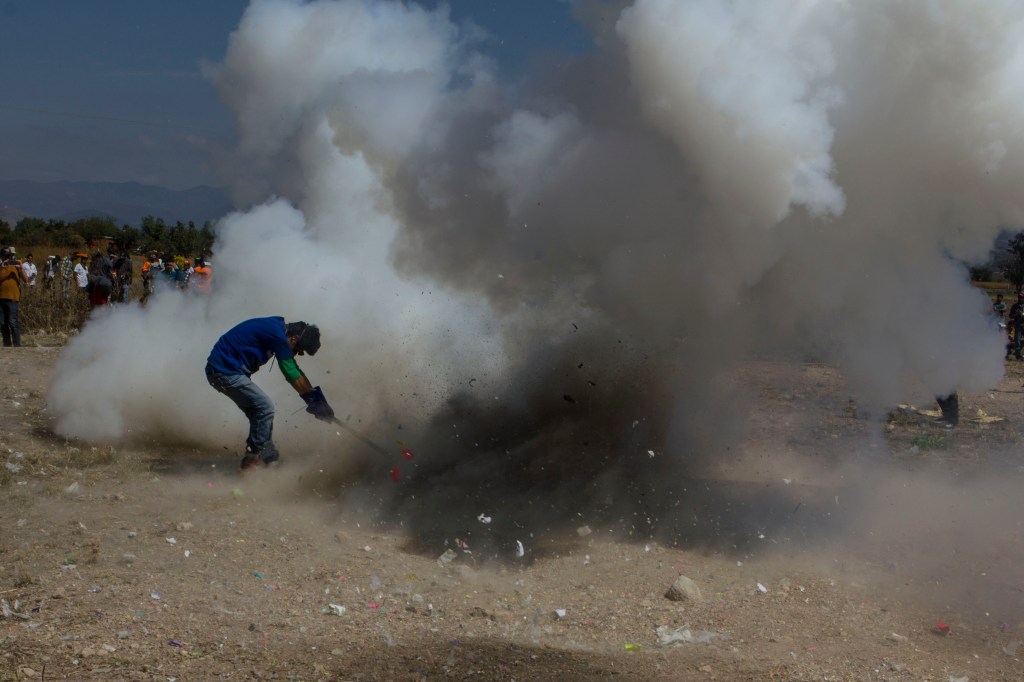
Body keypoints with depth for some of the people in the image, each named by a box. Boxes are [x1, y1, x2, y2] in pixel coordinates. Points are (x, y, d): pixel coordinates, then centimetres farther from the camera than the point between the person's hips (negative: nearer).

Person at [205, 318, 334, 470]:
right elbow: (292, 375, -15)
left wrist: (316, 399, 13)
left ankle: (269, 457, 18)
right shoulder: (276, 334, -20)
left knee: (261, 411, 12)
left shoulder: (277, 328, 10)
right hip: (225, 371, -10)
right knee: (265, 407, -9)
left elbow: (295, 371, 16)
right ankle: (252, 458, -2)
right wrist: (314, 401, -6)